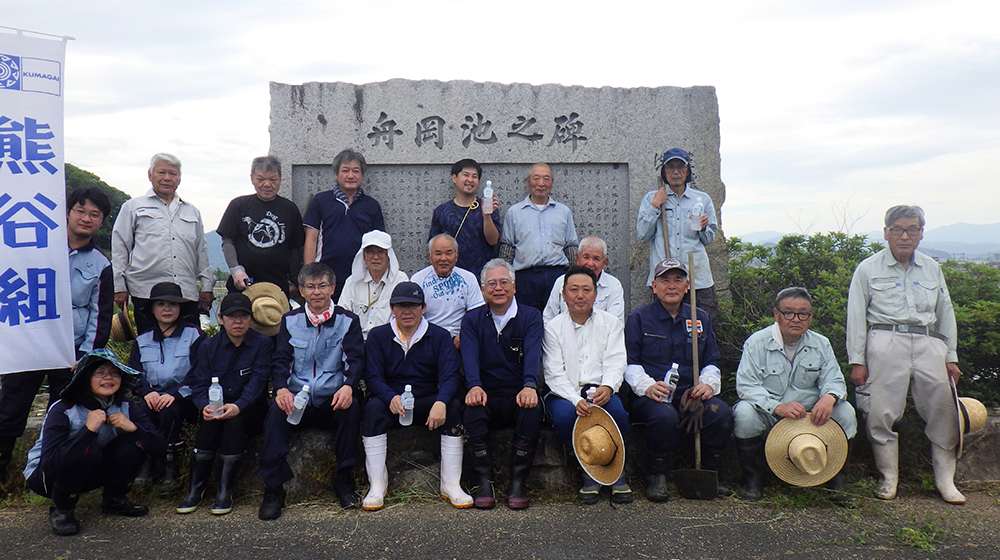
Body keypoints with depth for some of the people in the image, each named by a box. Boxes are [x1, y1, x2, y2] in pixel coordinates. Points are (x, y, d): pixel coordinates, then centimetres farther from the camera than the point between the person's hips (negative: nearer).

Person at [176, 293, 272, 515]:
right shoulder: (208, 346, 6)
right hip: (216, 403, 2)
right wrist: (205, 406, -23)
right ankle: (194, 489, -21)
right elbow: (199, 382, -1)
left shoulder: (262, 344, -2)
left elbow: (258, 380, -13)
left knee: (234, 421, -32)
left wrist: (238, 406, -30)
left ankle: (225, 492, -24)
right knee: (210, 421, -29)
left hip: (249, 406, -2)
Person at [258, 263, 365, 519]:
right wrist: (281, 389, -18)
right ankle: (273, 488, -23)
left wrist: (348, 386, -24)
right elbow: (280, 360, 4)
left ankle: (344, 479, -16)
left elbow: (355, 359, -2)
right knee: (275, 410, -30)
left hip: (333, 402, -1)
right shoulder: (290, 321, 12)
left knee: (352, 406, -32)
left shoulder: (348, 321, 7)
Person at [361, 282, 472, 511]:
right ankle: (377, 485, -25)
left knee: (454, 406, -28)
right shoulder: (377, 336, 5)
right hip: (391, 403, 0)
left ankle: (451, 485, -20)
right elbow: (372, 376, -5)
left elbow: (450, 376, -8)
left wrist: (441, 402, -30)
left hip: (428, 403, 0)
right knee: (373, 407, -31)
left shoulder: (440, 336, 3)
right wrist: (391, 398, -28)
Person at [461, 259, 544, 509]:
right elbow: (470, 356, -8)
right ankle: (484, 482, -20)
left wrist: (529, 386, -34)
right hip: (487, 396, 1)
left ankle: (518, 483, -19)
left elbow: (532, 354, -12)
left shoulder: (530, 317, 6)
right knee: (472, 408, -31)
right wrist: (474, 386, -30)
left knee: (532, 409, -32)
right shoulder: (472, 320, 9)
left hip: (519, 396, 0)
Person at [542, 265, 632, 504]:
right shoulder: (553, 328, 8)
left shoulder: (611, 323, 13)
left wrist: (607, 387, -23)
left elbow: (615, 364, 1)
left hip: (601, 391, 1)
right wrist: (576, 399, -22)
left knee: (616, 408, -33)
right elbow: (554, 374, -2)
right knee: (565, 414, -34)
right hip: (565, 393, -1)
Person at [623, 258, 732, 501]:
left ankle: (708, 474, -5)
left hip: (691, 393, 3)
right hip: (652, 396, -3)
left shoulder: (701, 319, 18)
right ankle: (657, 477, -13)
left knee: (721, 412, -27)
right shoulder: (639, 319, 7)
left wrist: (708, 384, -4)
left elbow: (712, 362, 19)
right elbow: (630, 363, 1)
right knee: (665, 415, -36)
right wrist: (647, 386, -18)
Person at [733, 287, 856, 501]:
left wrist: (828, 398, -25)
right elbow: (746, 385, -15)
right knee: (745, 412, -33)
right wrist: (777, 407, -31)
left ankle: (835, 477, 3)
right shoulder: (757, 343, -6)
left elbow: (834, 381, 2)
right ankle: (753, 477, -8)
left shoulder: (821, 344, 7)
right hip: (768, 417, -3)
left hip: (810, 417, 3)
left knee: (845, 412, -20)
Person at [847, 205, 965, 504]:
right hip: (886, 343, -3)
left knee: (944, 411, -1)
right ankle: (889, 477, 9)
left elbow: (946, 313, 20)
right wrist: (857, 360, -3)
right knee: (883, 412, -6)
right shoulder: (868, 269, 5)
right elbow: (856, 316, 2)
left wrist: (951, 356, 14)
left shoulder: (932, 268, 17)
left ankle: (945, 479, 14)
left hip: (928, 343, 4)